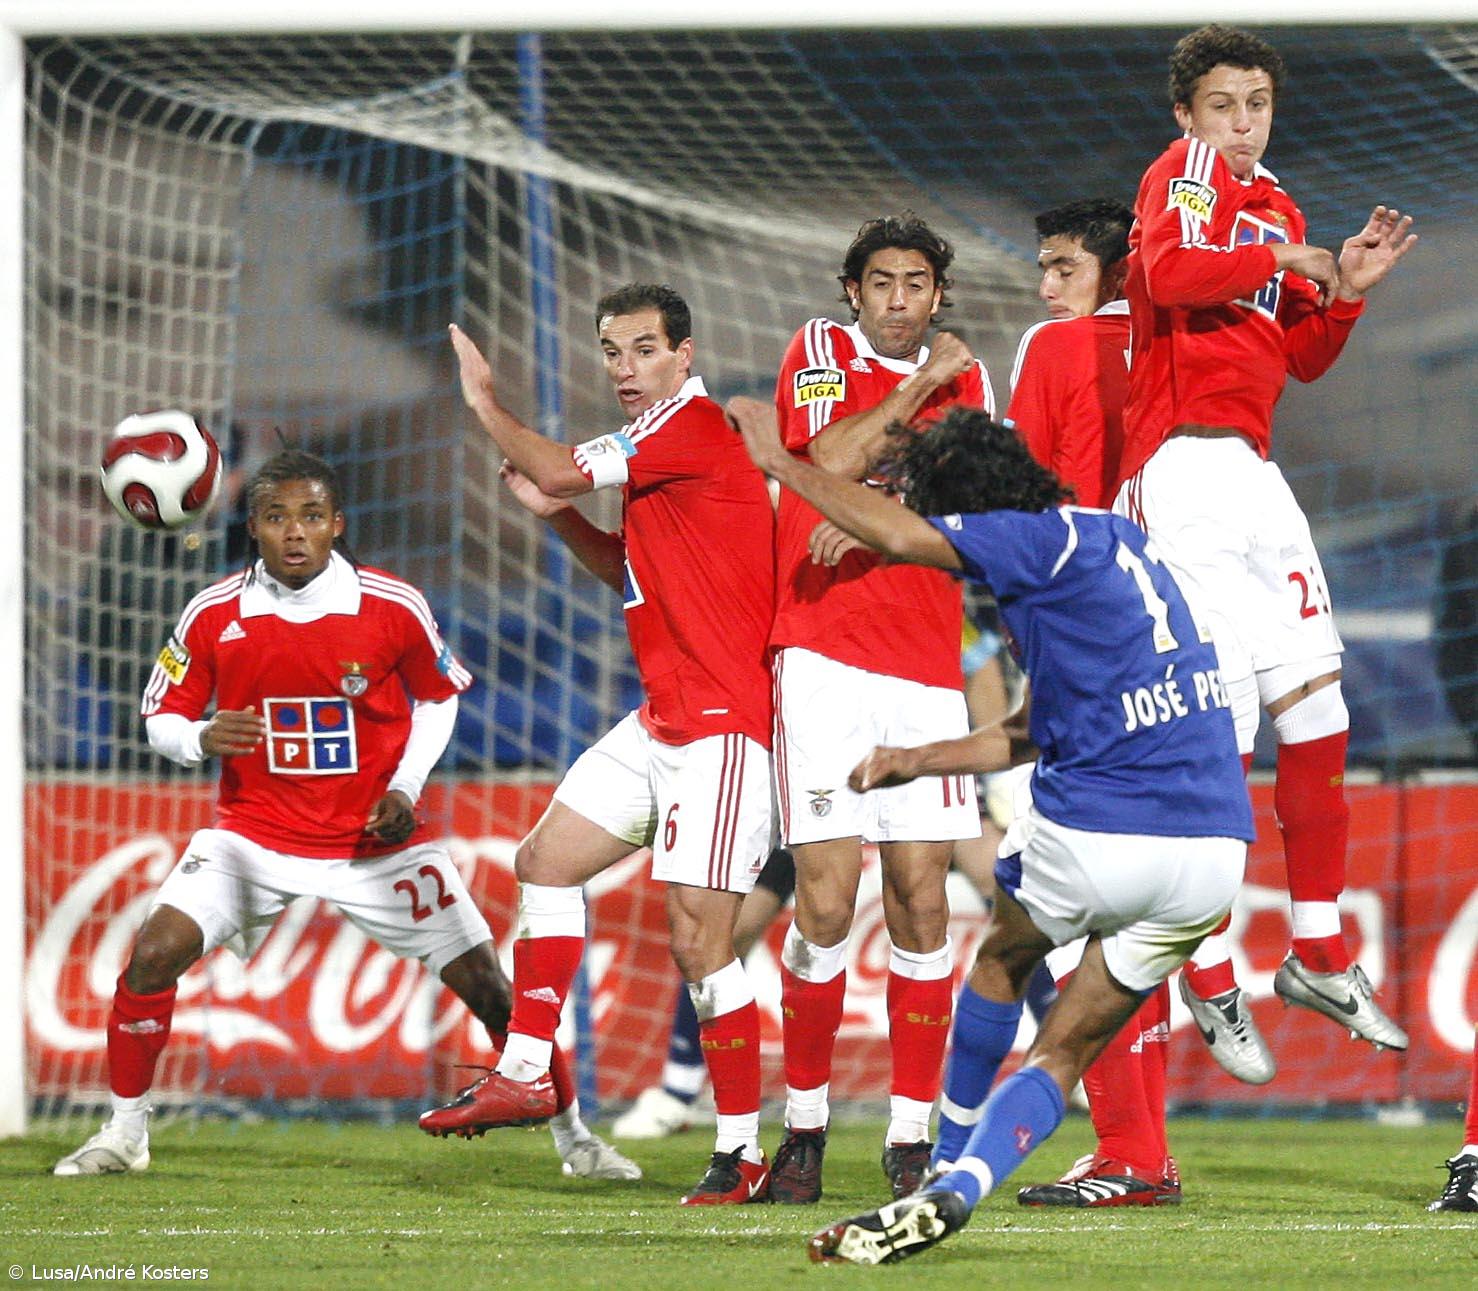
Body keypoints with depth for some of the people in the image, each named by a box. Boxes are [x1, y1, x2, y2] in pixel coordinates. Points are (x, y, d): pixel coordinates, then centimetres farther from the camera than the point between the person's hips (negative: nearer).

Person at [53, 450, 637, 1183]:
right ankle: (124, 1134, 0)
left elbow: (440, 695, 8)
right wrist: (201, 739, -20)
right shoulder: (213, 615, -7)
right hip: (255, 832, 0)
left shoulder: (392, 608, -9)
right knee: (155, 952, -19)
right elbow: (162, 718, 3)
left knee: (484, 980, -4)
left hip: (376, 840, 0)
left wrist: (405, 786, -5)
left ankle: (573, 1138, 15)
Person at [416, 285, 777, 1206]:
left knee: (700, 941, -13)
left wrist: (487, 404, 4)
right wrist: (558, 514, 13)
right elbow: (632, 572, 29)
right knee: (548, 858, 14)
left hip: (724, 723, -10)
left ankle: (743, 1153, -7)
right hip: (664, 717, 10)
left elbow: (554, 469, -13)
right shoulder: (654, 445, 16)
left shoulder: (698, 425, -14)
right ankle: (525, 1075, 22)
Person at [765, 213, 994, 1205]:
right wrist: (917, 386, -5)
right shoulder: (819, 353, 7)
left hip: (927, 666, 3)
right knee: (827, 901, -9)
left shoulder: (964, 379, 14)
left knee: (921, 903, -2)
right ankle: (805, 1127, 3)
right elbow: (830, 463, -11)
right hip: (826, 652, -3)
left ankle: (912, 1134, 3)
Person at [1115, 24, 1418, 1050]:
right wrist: (1281, 260, -14)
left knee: (1319, 716, 9)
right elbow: (1166, 272, -24)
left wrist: (1345, 290, 8)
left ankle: (1319, 955, 18)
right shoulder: (1187, 172, -2)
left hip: (1252, 471, 9)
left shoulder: (1274, 204, 22)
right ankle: (1211, 991, -7)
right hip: (1189, 463, -9)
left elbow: (1304, 358, 24)